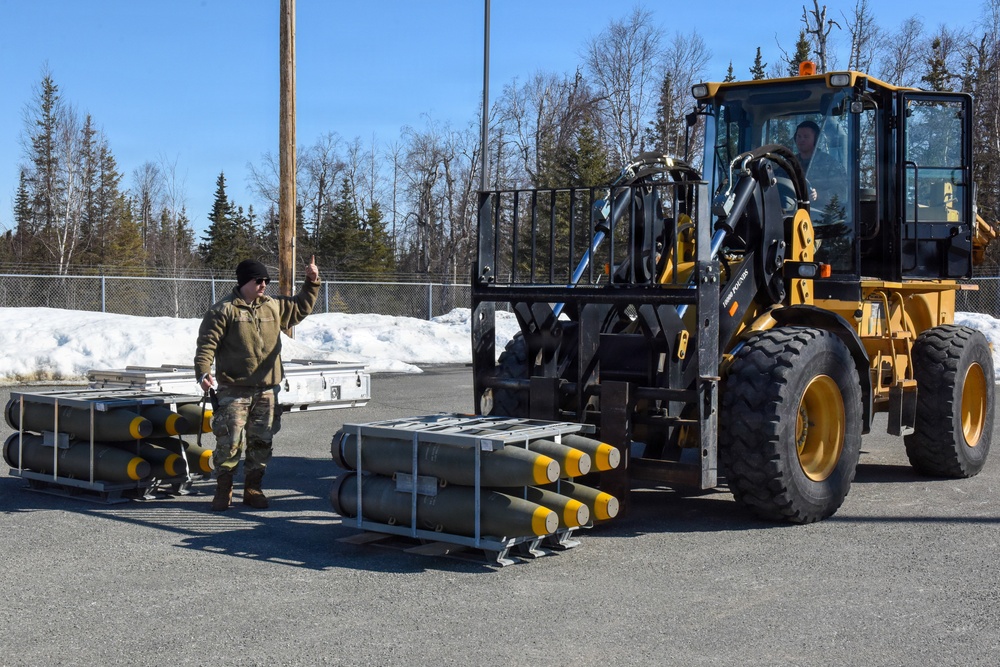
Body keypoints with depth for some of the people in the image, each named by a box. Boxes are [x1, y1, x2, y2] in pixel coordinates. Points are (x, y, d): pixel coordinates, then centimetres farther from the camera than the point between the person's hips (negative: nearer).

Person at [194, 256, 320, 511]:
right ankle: (223, 489, 9)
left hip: (266, 389, 5)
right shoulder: (224, 310, -5)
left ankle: (253, 488, 20)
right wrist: (203, 372, -23)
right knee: (229, 441, -5)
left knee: (261, 441, 9)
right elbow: (207, 344, -10)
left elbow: (300, 308, 27)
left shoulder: (274, 307, 11)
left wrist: (311, 282, 15)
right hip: (234, 390, -5)